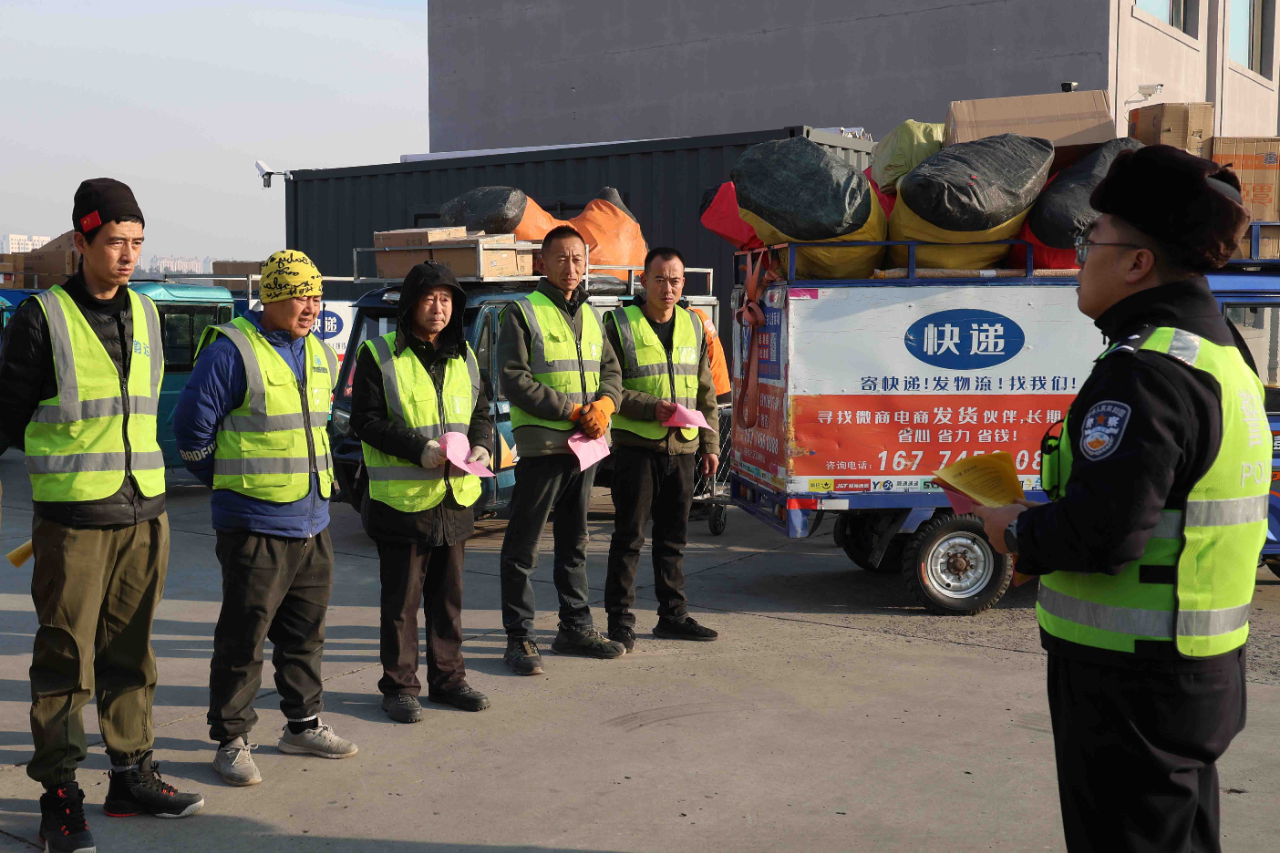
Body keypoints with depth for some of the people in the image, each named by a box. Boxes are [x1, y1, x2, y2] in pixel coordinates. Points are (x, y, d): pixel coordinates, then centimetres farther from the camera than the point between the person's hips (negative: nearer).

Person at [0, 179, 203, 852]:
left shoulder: (145, 315, 11)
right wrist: (72, 468, 1)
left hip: (144, 513, 5)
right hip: (72, 518, -5)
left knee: (131, 654, 12)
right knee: (66, 660, 1)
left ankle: (132, 776, 23)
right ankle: (59, 796, 11)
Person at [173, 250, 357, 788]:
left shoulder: (318, 355, 12)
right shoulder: (232, 351, -13)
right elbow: (192, 426, -10)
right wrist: (230, 482, 0)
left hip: (313, 522, 7)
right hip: (255, 526, -7)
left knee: (305, 631, 16)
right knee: (243, 638, 0)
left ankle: (303, 725, 30)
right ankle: (231, 741, 12)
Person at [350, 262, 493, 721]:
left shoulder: (463, 355, 12)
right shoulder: (379, 355, -6)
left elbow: (481, 412, 17)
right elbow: (366, 420, -11)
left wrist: (480, 446, -5)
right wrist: (420, 449, -21)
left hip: (455, 497, 5)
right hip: (402, 496, -5)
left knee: (448, 594, 14)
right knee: (402, 597, 3)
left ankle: (447, 677, 26)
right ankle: (399, 686, 13)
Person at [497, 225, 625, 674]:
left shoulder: (589, 315, 15)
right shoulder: (523, 312, -6)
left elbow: (611, 370, 15)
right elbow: (515, 381, -14)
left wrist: (604, 404, -7)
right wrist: (573, 411, -16)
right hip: (541, 446, -7)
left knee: (574, 543, 16)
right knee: (523, 547, -1)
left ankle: (575, 628, 26)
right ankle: (519, 637, 7)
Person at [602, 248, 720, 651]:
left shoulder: (693, 326, 13)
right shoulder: (619, 324, -3)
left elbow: (705, 391, 17)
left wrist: (710, 444, 12)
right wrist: (652, 408, -20)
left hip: (682, 448, 5)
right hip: (636, 447, -5)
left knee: (673, 537, 12)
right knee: (629, 536, -2)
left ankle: (673, 615, 21)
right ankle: (620, 619, 5)